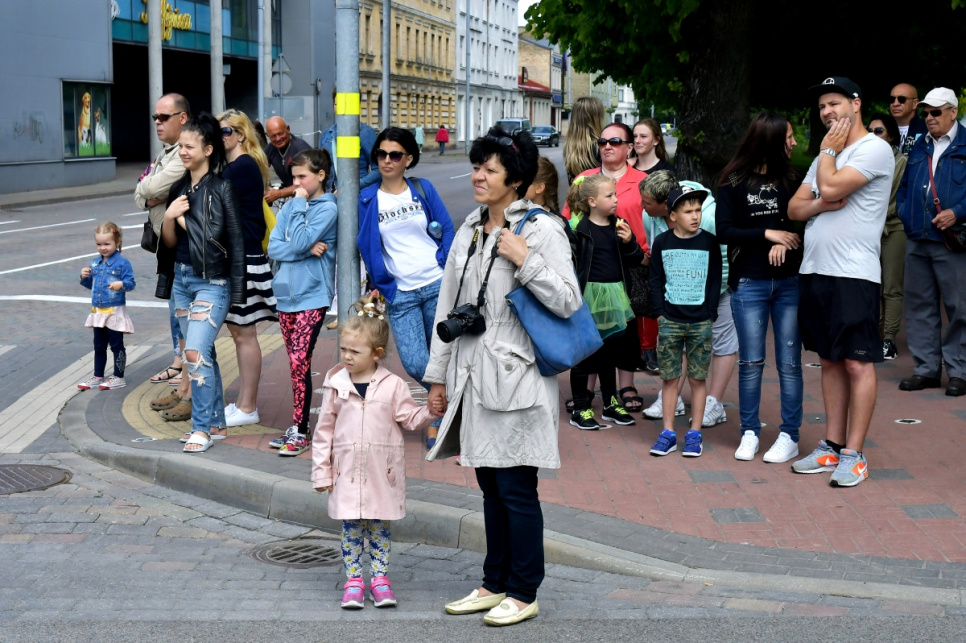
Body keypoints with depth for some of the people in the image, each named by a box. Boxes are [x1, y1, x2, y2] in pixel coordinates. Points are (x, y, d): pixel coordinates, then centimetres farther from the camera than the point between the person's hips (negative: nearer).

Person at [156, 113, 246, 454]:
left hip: (212, 282, -7)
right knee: (203, 353, 12)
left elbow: (235, 241, -9)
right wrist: (169, 217, -8)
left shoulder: (222, 188, -9)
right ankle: (216, 422, 21)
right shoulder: (179, 188, 9)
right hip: (182, 278, 7)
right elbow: (169, 242, 9)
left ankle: (202, 427, -6)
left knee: (196, 351, -15)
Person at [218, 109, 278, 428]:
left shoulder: (242, 167, -13)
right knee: (238, 331, 14)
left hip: (244, 258, -10)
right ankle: (244, 402, 21)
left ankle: (248, 408, 3)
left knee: (244, 333, -4)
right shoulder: (234, 166, 17)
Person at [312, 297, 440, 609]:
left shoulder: (393, 385, -2)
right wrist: (321, 471, 2)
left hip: (382, 469, 0)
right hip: (347, 468, 1)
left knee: (380, 525, 7)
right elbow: (324, 429, 3)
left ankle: (379, 577, 18)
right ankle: (353, 579, 13)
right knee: (350, 526, 4)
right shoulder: (336, 384, 0)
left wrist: (431, 411, -17)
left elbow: (411, 419, 3)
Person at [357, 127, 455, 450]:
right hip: (400, 294, 0)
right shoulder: (368, 199, 4)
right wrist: (383, 284, -2)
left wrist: (445, 264, -4)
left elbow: (447, 229, 8)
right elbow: (368, 246, 6)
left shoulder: (423, 189, 4)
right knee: (416, 365, -11)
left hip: (437, 286, 0)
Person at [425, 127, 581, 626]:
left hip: (515, 378, -7)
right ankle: (494, 584, 26)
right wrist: (438, 374, 15)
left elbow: (568, 302, -13)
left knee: (516, 489, -1)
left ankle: (523, 593, 11)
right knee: (490, 486, 15)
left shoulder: (542, 231, -8)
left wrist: (525, 260, -20)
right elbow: (448, 303, 15)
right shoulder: (469, 231, 12)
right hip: (473, 376, 7)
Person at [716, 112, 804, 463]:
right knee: (750, 362, 3)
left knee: (789, 362, 1)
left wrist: (785, 243, -15)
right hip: (748, 283, -1)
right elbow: (724, 231, -5)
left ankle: (789, 435, 8)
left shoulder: (791, 178, 7)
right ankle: (749, 432, 14)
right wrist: (768, 233, -13)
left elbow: (804, 221, 3)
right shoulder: (734, 182, 1)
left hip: (789, 281, 1)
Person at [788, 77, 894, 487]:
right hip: (814, 271, 8)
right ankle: (832, 447, 19)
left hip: (854, 274, -8)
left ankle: (854, 455, -1)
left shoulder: (874, 149, -7)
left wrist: (828, 150, -2)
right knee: (830, 362, 12)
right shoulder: (826, 156, 19)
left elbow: (830, 187, -20)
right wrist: (822, 204, -7)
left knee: (858, 363, -4)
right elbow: (794, 209, 13)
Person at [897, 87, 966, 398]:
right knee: (919, 305, 9)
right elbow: (904, 185, 23)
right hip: (917, 241, 7)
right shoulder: (919, 147, 17)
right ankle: (926, 369, 17)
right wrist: (904, 212, 7)